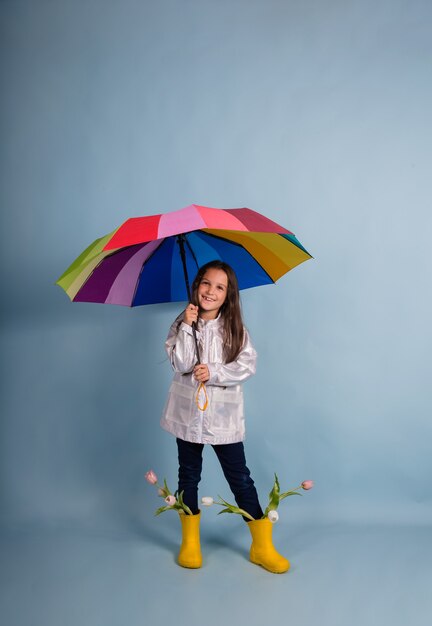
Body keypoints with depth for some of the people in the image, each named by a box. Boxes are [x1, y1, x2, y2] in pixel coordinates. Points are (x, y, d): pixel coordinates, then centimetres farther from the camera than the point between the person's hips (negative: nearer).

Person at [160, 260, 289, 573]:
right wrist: (188, 326, -19)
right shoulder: (182, 324, -2)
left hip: (224, 415, 0)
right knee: (189, 475, 14)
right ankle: (190, 542, 32)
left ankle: (262, 546, 19)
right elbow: (182, 364, -14)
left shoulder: (235, 327, -2)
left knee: (240, 478, 4)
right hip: (188, 412, 1)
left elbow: (248, 364, -10)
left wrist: (214, 372, -20)